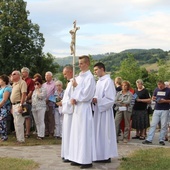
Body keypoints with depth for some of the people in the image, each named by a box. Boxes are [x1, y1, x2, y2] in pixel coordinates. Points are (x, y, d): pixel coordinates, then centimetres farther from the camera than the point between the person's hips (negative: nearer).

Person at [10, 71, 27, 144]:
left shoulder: (22, 82, -9)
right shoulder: (14, 84, 19)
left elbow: (24, 94, -17)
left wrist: (21, 105, -23)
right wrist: (12, 106, 18)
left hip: (19, 104, -9)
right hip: (14, 105, 9)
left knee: (19, 123, -9)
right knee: (16, 123, 12)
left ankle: (21, 139, -3)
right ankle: (18, 138, 19)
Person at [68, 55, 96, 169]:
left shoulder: (89, 77, -11)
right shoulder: (79, 76, 14)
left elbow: (87, 94, -18)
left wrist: (77, 86, -7)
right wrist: (73, 99, -3)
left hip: (84, 108, -8)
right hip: (77, 107, 9)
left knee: (84, 133, -5)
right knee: (77, 133, 10)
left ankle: (87, 160, 1)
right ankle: (78, 158, 17)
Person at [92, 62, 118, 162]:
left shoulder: (108, 81, -13)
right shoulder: (99, 81, 13)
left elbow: (110, 99, -17)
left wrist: (97, 100, -20)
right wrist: (94, 100, 2)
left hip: (105, 111, -9)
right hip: (98, 110, 9)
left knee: (104, 132, -4)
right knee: (98, 133, 11)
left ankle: (106, 156, 5)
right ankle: (100, 155, 18)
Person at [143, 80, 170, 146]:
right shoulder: (156, 89, 9)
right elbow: (153, 97, 18)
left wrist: (164, 101, -16)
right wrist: (154, 98, -4)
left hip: (165, 110, -3)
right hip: (157, 110, 3)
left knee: (163, 125, 1)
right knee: (153, 124, 0)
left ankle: (161, 140, 10)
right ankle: (149, 139, 0)